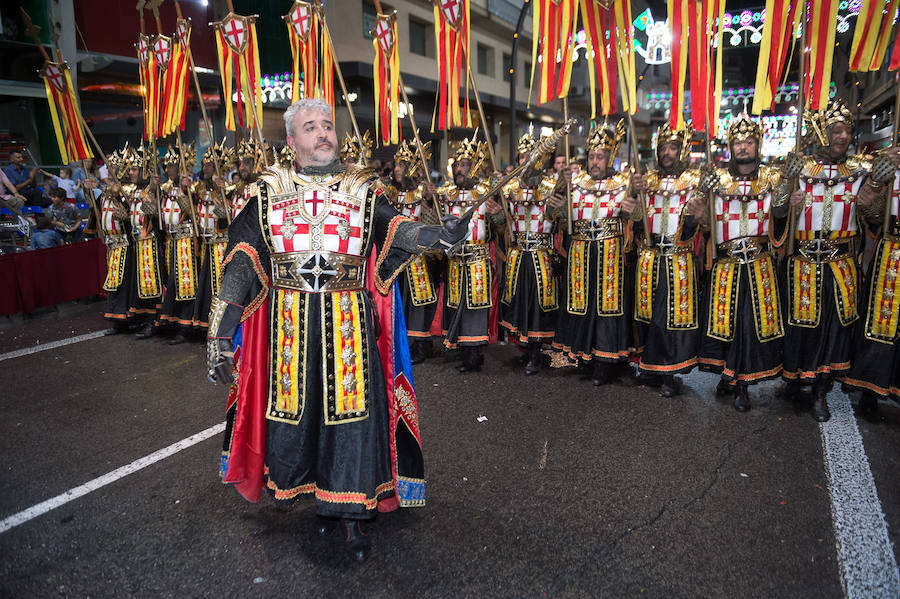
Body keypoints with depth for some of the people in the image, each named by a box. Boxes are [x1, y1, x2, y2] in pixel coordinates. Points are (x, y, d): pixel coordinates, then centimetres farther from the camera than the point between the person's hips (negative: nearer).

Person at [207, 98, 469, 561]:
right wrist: (220, 330, -3)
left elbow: (392, 228, -9)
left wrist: (435, 235, -32)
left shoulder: (361, 190, 7)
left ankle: (349, 509, 16)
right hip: (290, 324, 1)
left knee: (350, 408, 0)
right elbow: (242, 262, 2)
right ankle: (316, 491, 31)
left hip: (349, 325, -1)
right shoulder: (269, 191, 7)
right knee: (294, 406, 8)